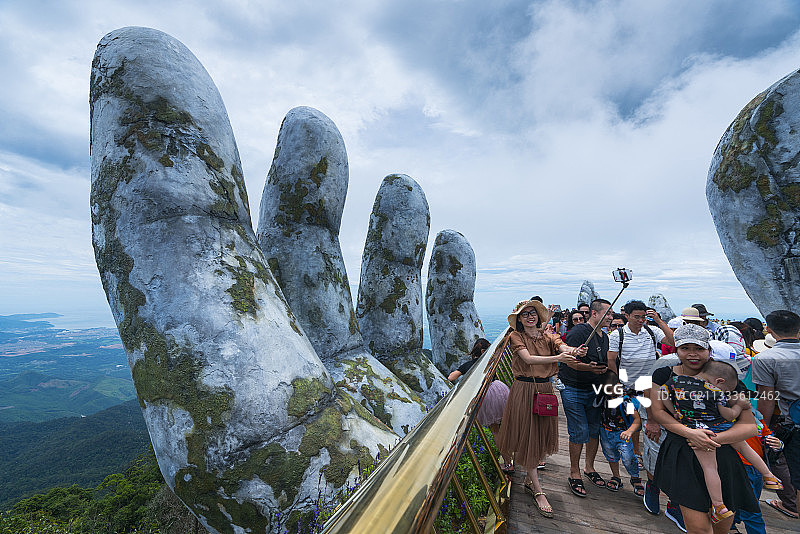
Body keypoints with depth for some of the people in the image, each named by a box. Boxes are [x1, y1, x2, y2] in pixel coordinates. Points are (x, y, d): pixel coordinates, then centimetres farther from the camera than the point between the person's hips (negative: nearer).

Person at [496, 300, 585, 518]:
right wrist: (556, 358, -35)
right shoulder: (516, 336, -7)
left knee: (542, 435, 13)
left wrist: (575, 351, -40)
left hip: (545, 388, 4)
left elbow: (563, 347, -16)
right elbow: (528, 358, -22)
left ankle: (529, 479, 33)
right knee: (527, 436, 1)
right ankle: (538, 491, 12)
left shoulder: (548, 336, 4)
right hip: (524, 389, -4)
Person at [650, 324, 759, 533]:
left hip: (722, 456, 2)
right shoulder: (664, 375, -2)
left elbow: (750, 426, -2)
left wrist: (714, 439, -17)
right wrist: (689, 432, -21)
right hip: (682, 457, -2)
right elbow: (657, 411, -7)